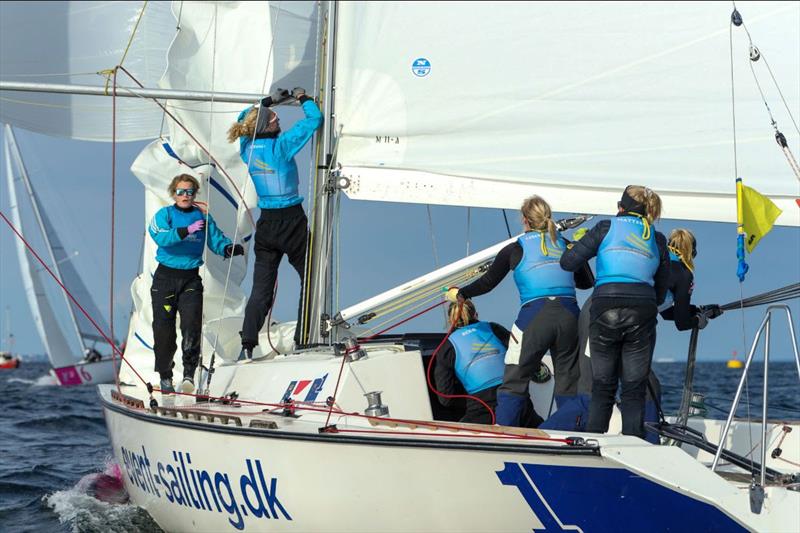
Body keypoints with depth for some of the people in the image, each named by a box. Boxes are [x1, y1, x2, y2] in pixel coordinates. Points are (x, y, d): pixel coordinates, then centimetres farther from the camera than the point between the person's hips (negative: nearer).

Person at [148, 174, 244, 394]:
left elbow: (217, 240, 2)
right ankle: (165, 377, 16)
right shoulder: (164, 214, 0)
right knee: (163, 329, 2)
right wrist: (187, 230, -31)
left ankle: (189, 374, -10)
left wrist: (230, 248, -21)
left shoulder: (203, 217, 6)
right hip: (165, 278, -1)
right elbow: (160, 237, -18)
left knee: (192, 324, -16)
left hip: (191, 279, 1)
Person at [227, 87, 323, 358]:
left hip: (266, 223, 5)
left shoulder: (247, 147, 1)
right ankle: (303, 339, 6)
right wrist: (303, 98, 6)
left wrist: (268, 100, 19)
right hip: (292, 222, -5)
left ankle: (248, 344, -3)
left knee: (261, 287, 6)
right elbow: (315, 119, -10)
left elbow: (244, 117, 21)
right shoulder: (281, 146, -14)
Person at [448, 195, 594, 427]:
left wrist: (460, 293, 33)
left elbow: (487, 282, 16)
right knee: (568, 385, 11)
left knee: (514, 383, 3)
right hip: (569, 315, 3)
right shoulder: (566, 245, 18)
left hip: (534, 315, -3)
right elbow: (588, 282, 24)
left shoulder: (515, 249, 10)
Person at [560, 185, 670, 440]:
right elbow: (661, 289, 19)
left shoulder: (606, 228, 8)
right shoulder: (657, 239, 16)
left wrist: (577, 241, 24)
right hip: (642, 313, 1)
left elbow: (568, 262, 5)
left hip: (605, 307, -1)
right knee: (634, 391, 5)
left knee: (602, 388, 7)